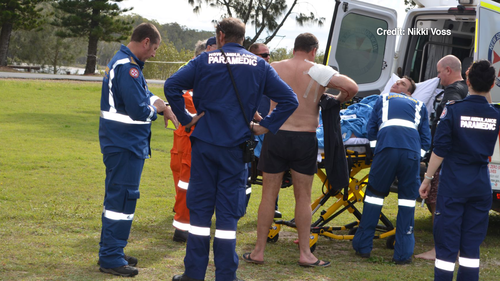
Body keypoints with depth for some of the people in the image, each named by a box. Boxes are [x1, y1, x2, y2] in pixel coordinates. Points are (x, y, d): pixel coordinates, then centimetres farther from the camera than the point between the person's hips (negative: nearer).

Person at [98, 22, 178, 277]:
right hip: (125, 144, -11)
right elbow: (139, 111, -25)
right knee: (123, 197, -6)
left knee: (117, 196, 17)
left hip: (119, 143, 11)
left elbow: (141, 94, 21)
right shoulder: (128, 68, -21)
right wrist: (156, 109, -4)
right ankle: (111, 259, -1)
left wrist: (162, 105, 4)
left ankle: (110, 252, 27)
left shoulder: (122, 62, 13)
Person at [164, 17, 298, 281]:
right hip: (235, 148, 1)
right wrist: (266, 126, 2)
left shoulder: (205, 60, -1)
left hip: (204, 143, -1)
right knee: (228, 211, 6)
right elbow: (289, 99, -2)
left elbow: (172, 85, -10)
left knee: (200, 207, 7)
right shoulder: (259, 65, 3)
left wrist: (185, 118, -2)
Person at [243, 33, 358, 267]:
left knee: (268, 196, 9)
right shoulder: (319, 72, -6)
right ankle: (305, 253, 12)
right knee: (303, 198, 9)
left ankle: (258, 251, 13)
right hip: (304, 141, -1)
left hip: (275, 136, 1)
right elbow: (352, 87, -14)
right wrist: (338, 99, 6)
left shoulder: (273, 69, 1)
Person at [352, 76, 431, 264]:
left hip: (387, 148, 0)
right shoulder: (419, 106, 29)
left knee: (375, 193, 13)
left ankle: (363, 247, 18)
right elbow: (426, 141, 23)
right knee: (408, 198, 11)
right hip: (412, 151, 1)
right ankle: (403, 254, 7)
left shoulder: (383, 99, 28)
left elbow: (370, 132, 24)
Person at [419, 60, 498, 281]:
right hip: (481, 184, 3)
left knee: (446, 241, 1)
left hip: (453, 182, -3)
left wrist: (427, 179, -3)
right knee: (471, 243, 10)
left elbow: (439, 150, -11)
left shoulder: (453, 109, -11)